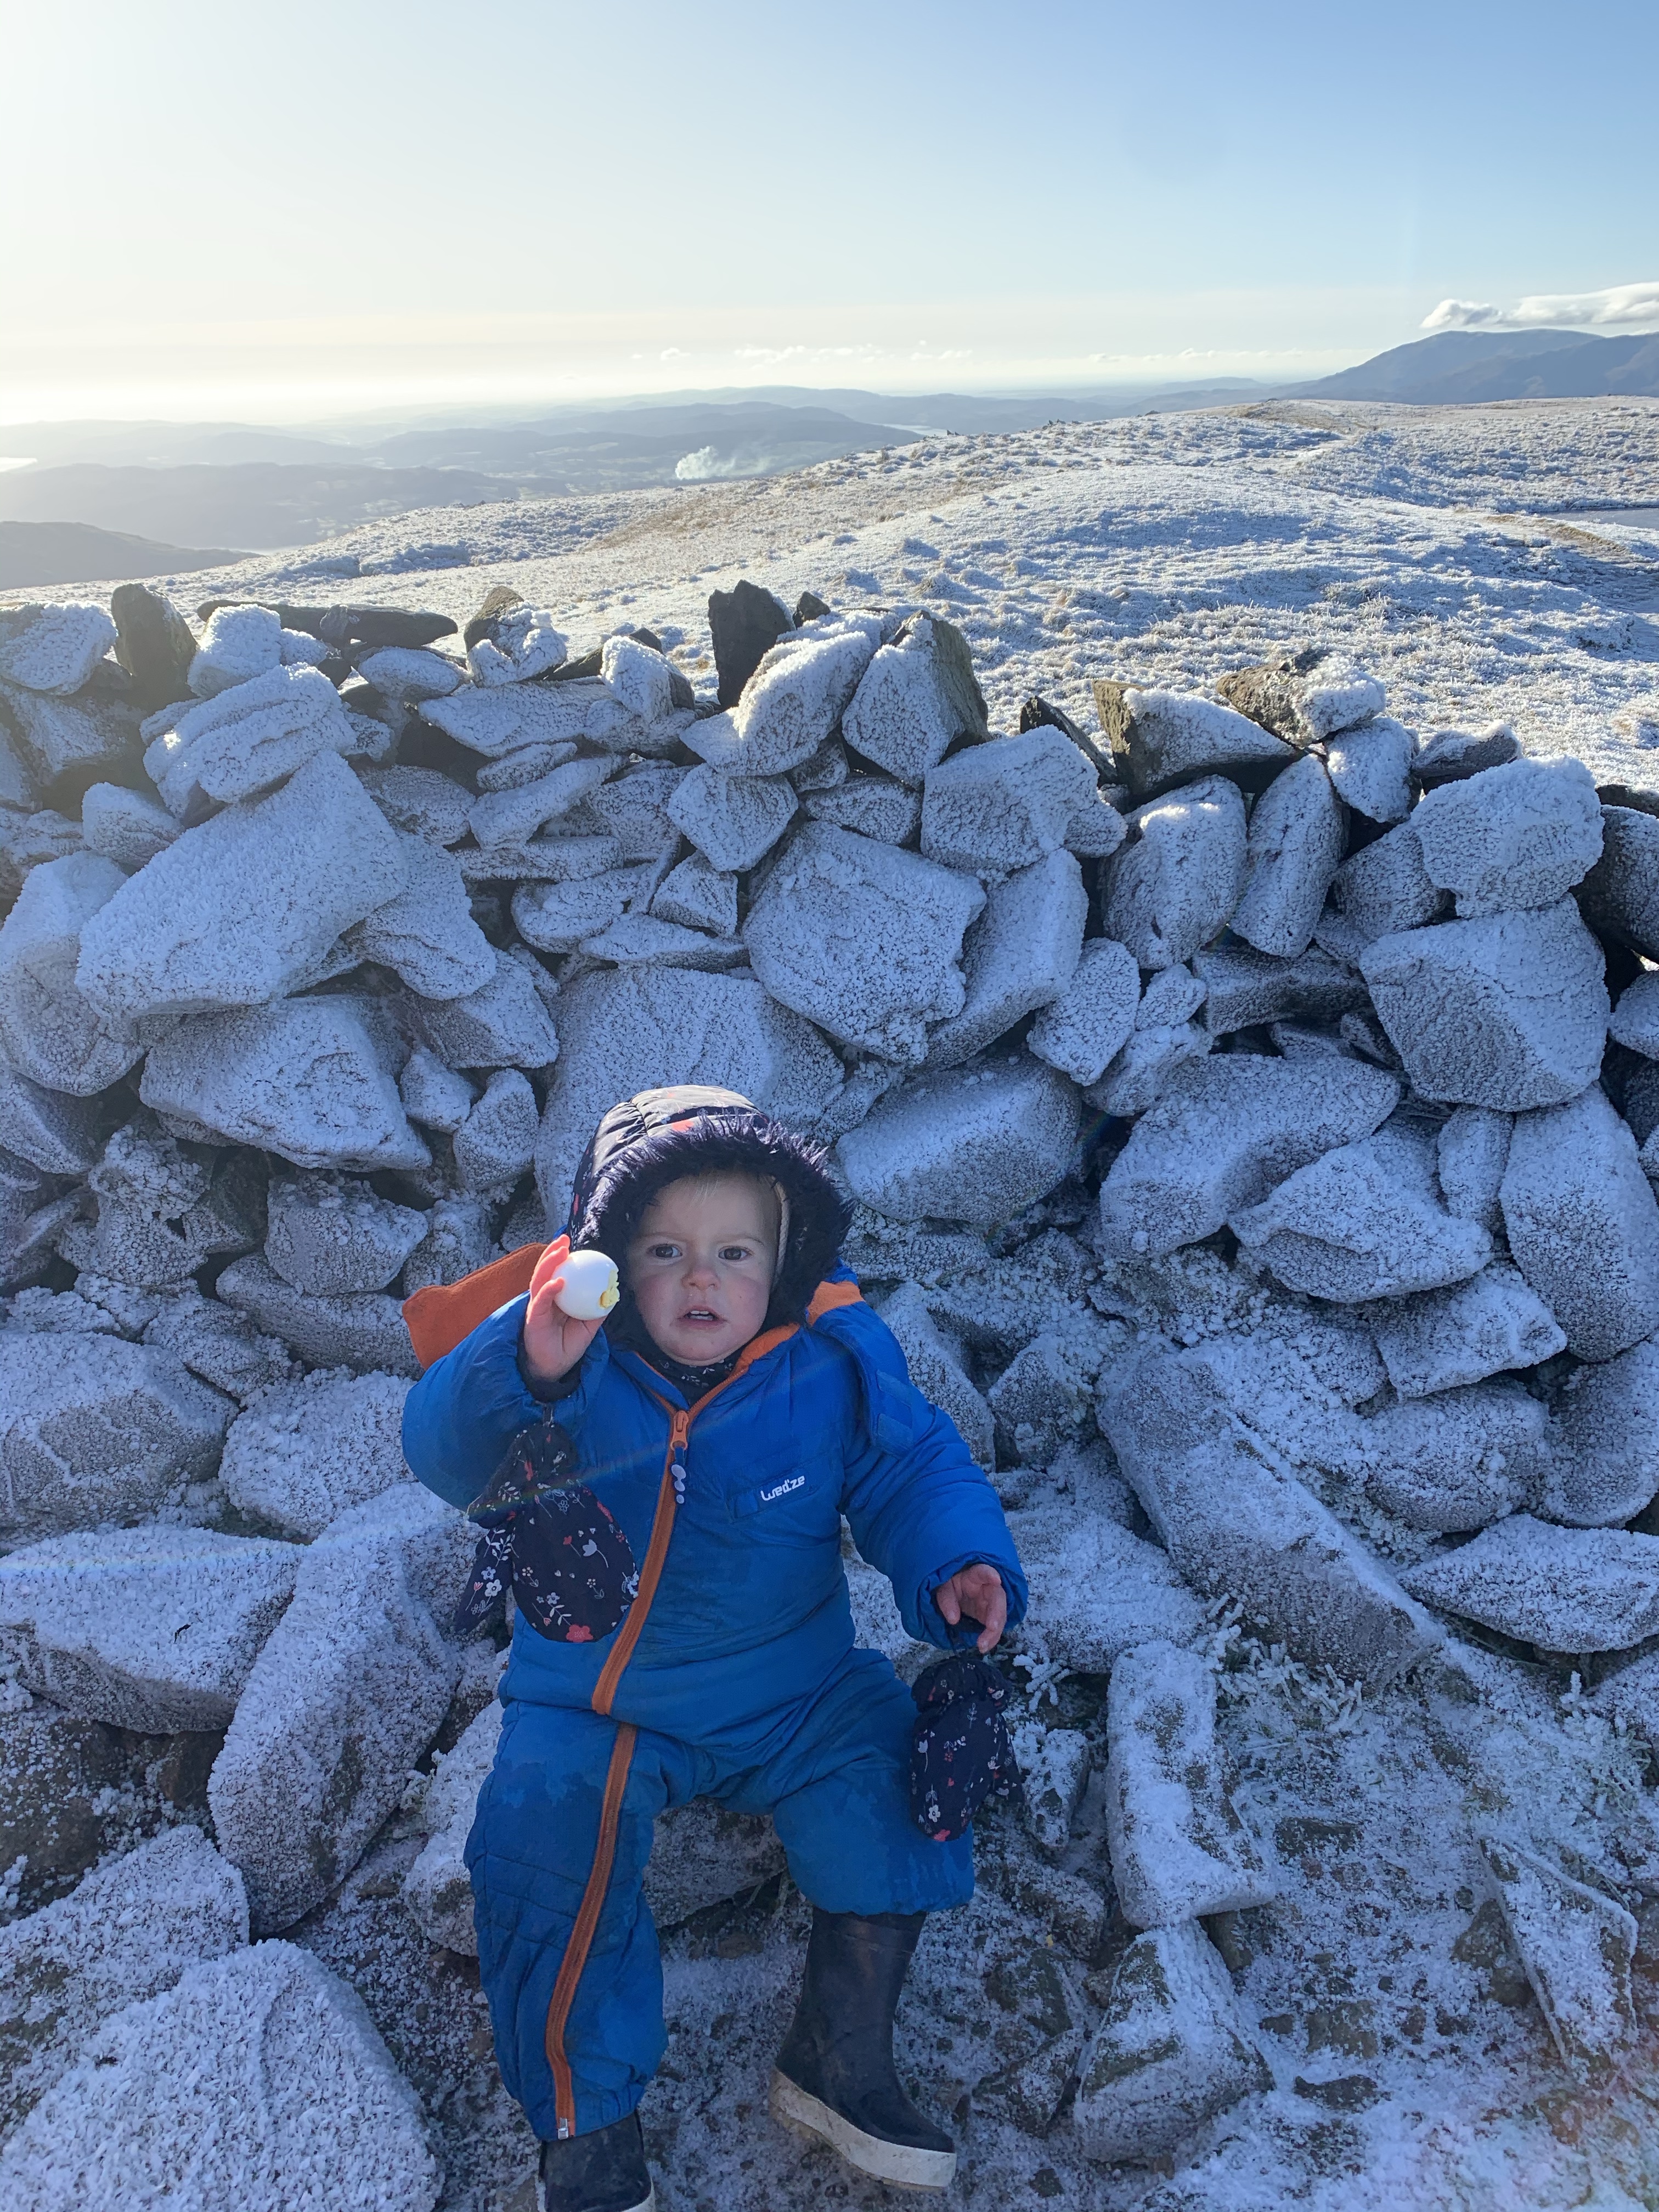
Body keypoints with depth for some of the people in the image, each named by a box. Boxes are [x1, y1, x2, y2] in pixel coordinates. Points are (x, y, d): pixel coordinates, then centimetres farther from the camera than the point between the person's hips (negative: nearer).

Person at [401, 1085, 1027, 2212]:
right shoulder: (568, 1362, -20)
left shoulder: (832, 1361, -15)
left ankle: (840, 2063, 10)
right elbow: (446, 1453, -35)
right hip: (590, 1702, -1)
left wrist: (958, 1565, -26)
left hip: (792, 1687, 1)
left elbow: (913, 1471, -5)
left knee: (899, 1798, -15)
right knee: (544, 1854, -20)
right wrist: (527, 1369, -56)